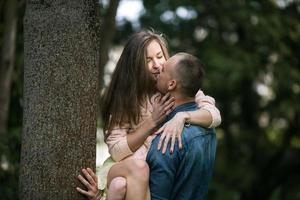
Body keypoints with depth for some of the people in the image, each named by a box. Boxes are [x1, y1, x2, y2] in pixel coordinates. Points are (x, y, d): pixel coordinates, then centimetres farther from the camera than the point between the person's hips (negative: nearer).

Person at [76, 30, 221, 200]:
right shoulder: (124, 96, -4)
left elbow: (214, 115, -14)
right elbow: (116, 151, -8)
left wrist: (182, 116, -32)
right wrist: (152, 122, -17)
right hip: (124, 168, 1)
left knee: (120, 185, -31)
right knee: (137, 166, -34)